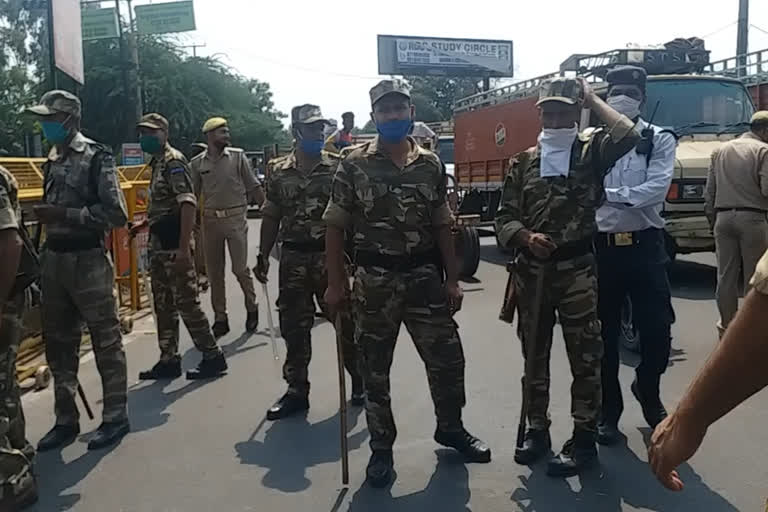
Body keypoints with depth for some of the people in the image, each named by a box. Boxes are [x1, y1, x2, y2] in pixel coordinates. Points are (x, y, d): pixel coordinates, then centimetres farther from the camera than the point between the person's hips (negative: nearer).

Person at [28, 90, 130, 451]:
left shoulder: (97, 158, -9)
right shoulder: (52, 161, 13)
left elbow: (117, 215, -16)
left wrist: (65, 214, -21)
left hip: (88, 261, -8)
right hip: (54, 260, 8)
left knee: (106, 341, 2)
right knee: (58, 343, 13)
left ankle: (116, 417, 14)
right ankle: (66, 420, 25)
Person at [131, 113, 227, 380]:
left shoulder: (173, 161, -12)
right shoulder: (158, 163, 17)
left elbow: (187, 204, -22)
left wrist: (184, 248, -27)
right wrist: (143, 224, 17)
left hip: (175, 245, -10)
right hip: (159, 245, 10)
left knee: (187, 303, -6)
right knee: (163, 305, 13)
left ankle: (213, 357, 4)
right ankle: (169, 360, 21)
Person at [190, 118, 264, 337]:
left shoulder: (237, 156, -1)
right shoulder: (197, 163, 4)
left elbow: (253, 186, 2)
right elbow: (193, 195, 9)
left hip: (235, 218, -2)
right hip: (210, 220, 2)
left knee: (240, 268, -1)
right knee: (214, 272, 8)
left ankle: (252, 308, 23)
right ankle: (220, 318, 19)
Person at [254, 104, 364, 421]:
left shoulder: (337, 167, -1)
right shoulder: (278, 171, 7)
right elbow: (271, 216, 11)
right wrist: (263, 257, 6)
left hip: (331, 255, -2)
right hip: (293, 258, 3)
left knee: (345, 323, 6)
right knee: (294, 328, 8)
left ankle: (361, 381, 25)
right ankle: (296, 391, 21)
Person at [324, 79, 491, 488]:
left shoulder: (430, 164, 5)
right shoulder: (354, 165, -3)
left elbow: (442, 226, 8)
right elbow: (335, 227, -2)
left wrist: (452, 280, 4)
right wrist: (335, 283, -6)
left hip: (425, 277, 2)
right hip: (374, 281, -2)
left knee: (448, 358, 8)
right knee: (374, 369, 8)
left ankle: (450, 428, 33)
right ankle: (381, 448, 25)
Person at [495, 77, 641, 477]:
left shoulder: (591, 151, 1)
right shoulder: (523, 162, 9)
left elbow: (628, 136, -21)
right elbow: (505, 217, 5)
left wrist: (592, 99, -8)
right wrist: (527, 238, -15)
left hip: (577, 270, -3)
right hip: (531, 271, 4)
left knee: (584, 356, 2)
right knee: (534, 354, 13)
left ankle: (584, 439, 13)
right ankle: (537, 430, 28)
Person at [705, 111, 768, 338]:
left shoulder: (721, 150, 13)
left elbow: (709, 192, 12)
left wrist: (712, 220, 17)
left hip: (723, 217, 5)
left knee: (726, 275, 9)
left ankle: (726, 325, 14)